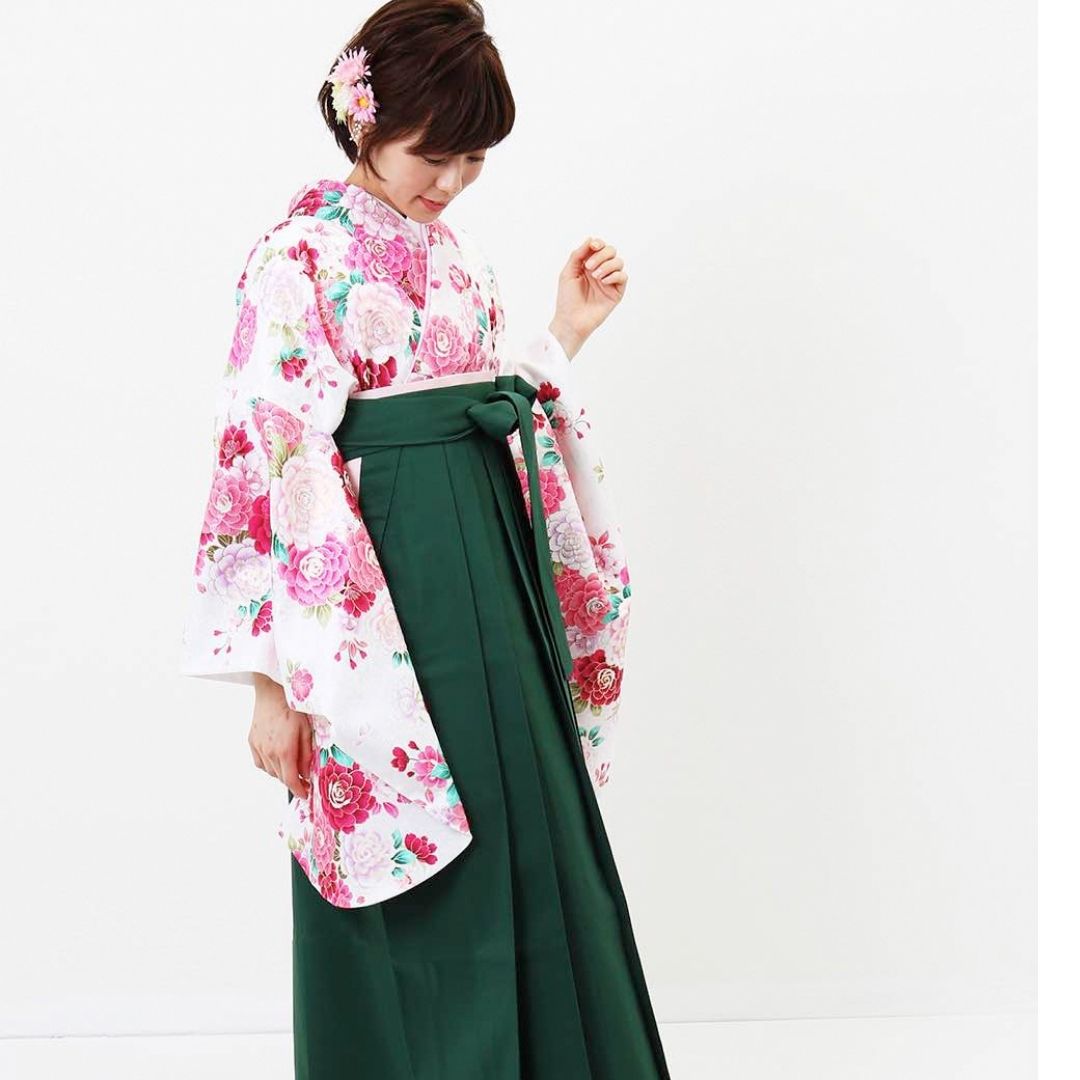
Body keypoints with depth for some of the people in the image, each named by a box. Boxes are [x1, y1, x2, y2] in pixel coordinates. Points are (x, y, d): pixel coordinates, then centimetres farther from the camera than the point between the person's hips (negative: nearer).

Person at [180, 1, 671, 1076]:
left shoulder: (453, 250, 12)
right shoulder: (302, 253, -11)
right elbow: (270, 463, -16)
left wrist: (563, 333, 8)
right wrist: (278, 681, -19)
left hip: (491, 562, 8)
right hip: (382, 587, -7)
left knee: (528, 839, 15)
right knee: (419, 879, 2)